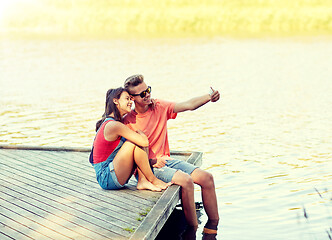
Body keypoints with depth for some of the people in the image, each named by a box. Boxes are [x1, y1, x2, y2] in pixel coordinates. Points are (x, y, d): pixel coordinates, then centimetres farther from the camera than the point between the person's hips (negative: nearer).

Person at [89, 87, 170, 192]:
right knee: (135, 142, -20)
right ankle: (153, 180, -8)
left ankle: (142, 181, -9)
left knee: (138, 139, 3)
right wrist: (138, 130, -2)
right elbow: (145, 142, -22)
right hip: (106, 178, -10)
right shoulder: (114, 125, -19)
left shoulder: (109, 122, 12)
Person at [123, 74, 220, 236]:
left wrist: (209, 97, -23)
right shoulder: (127, 122, -11)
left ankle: (213, 226, 3)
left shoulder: (159, 106, 3)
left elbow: (188, 105, -6)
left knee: (207, 178, -9)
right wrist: (153, 161, -18)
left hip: (166, 160, 6)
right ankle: (192, 229, -13)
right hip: (149, 168, -6)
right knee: (186, 180, -28)